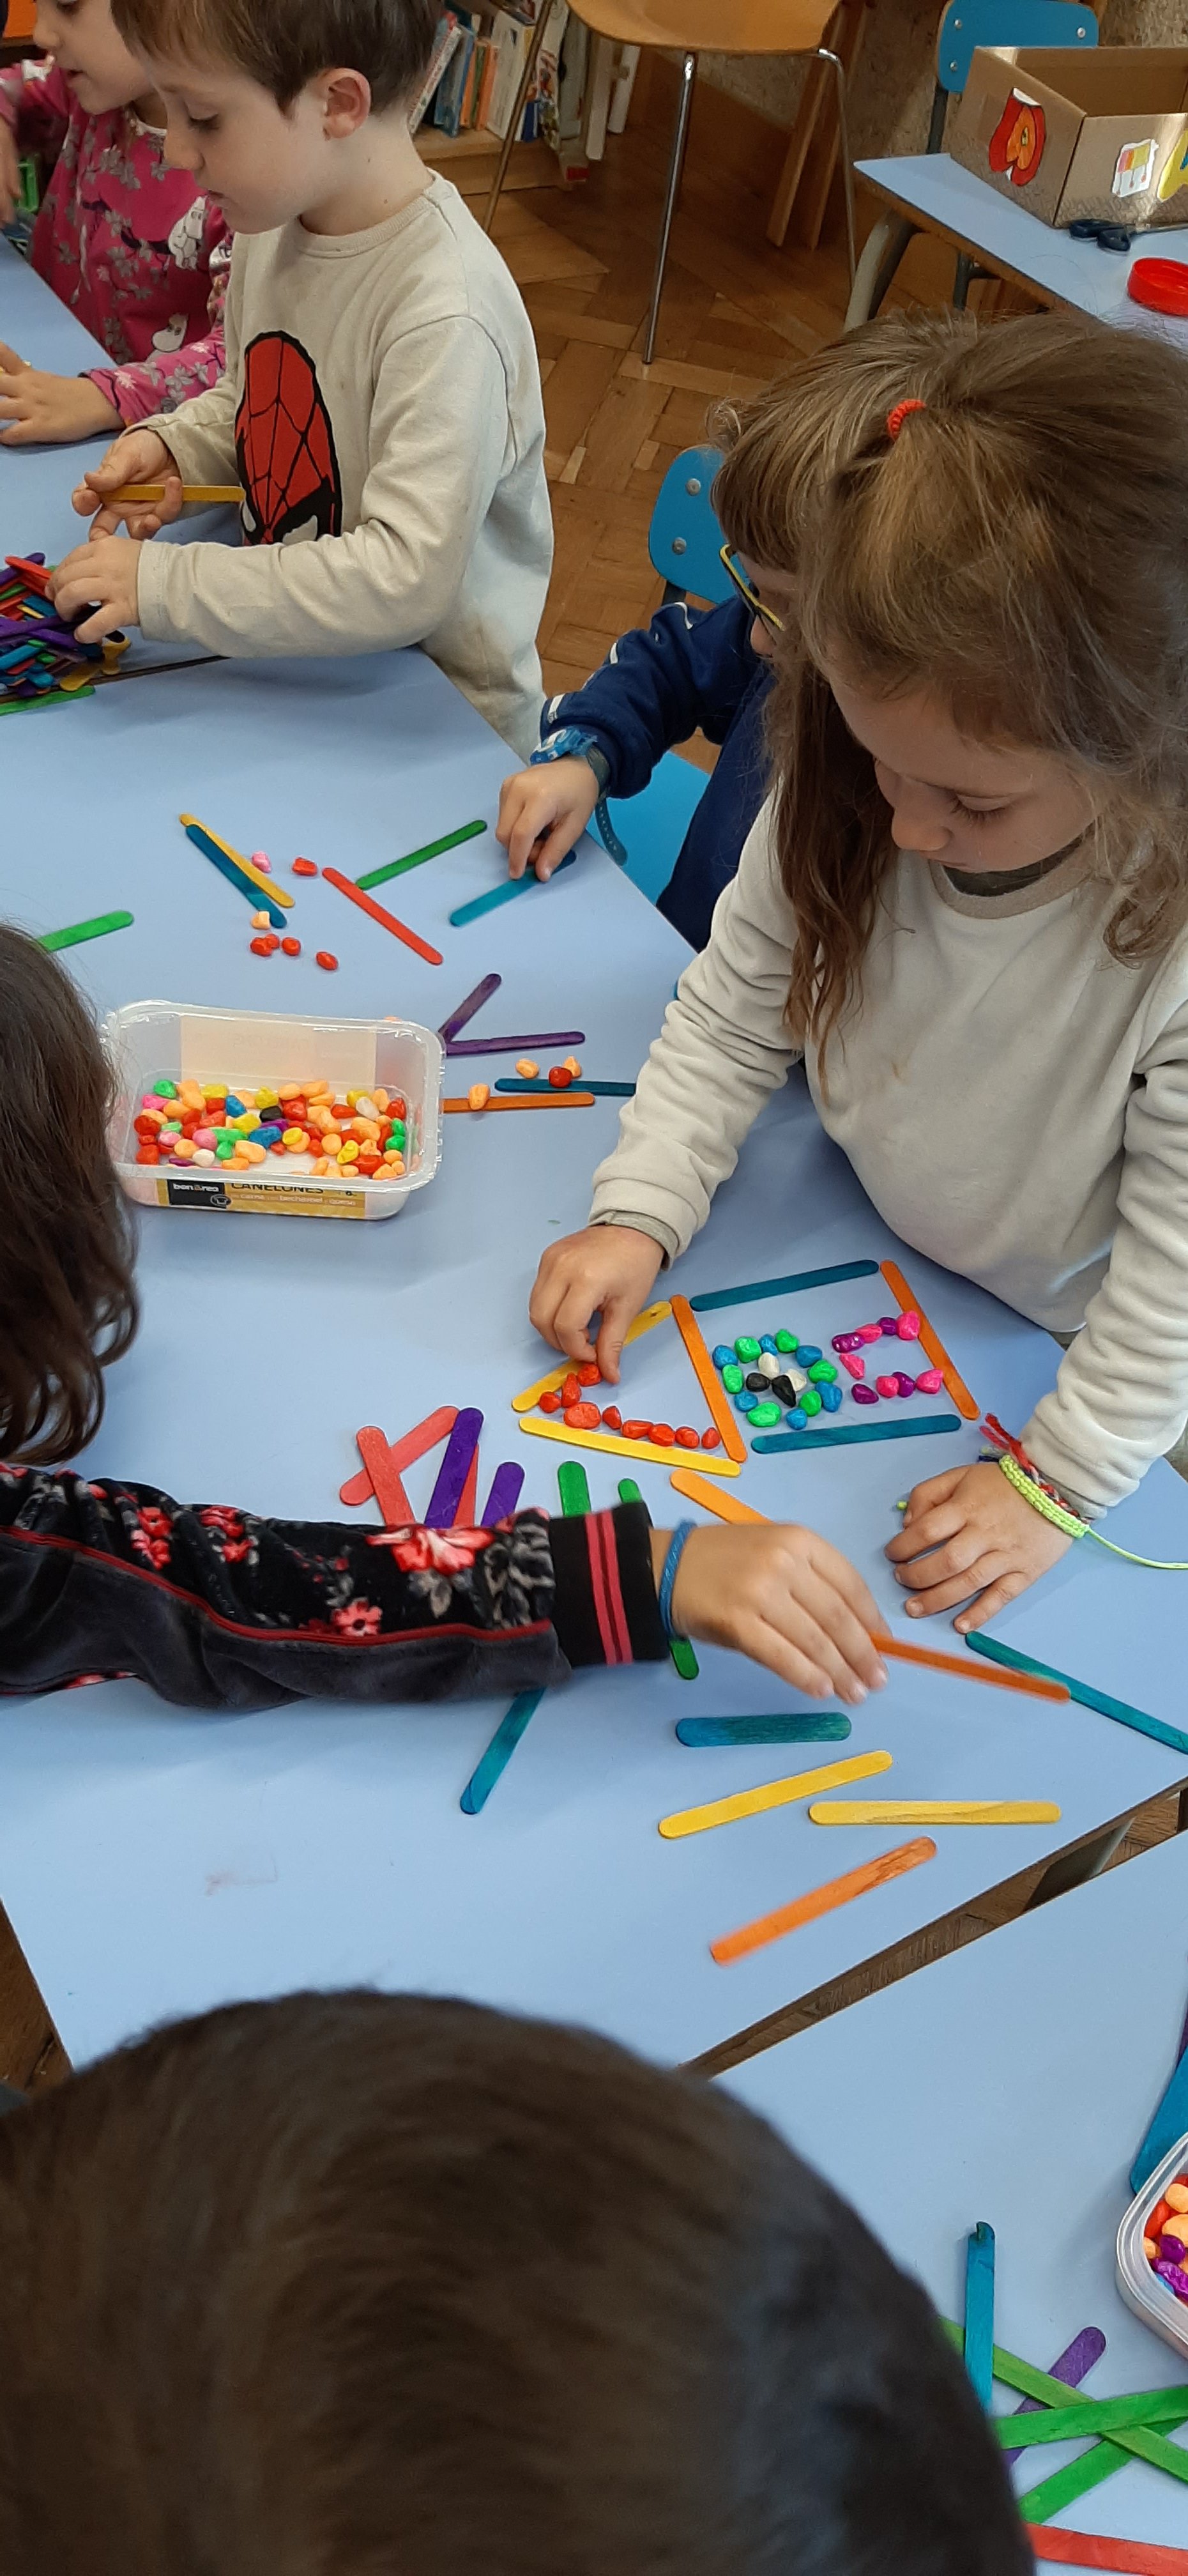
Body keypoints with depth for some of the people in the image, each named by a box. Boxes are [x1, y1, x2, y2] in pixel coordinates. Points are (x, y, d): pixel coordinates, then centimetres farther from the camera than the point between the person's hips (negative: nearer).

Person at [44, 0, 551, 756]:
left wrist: (167, 584, -27)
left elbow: (407, 578, -31)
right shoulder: (273, 223, 0)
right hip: (296, 671, 8)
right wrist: (175, 448, -3)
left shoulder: (444, 315, -26)